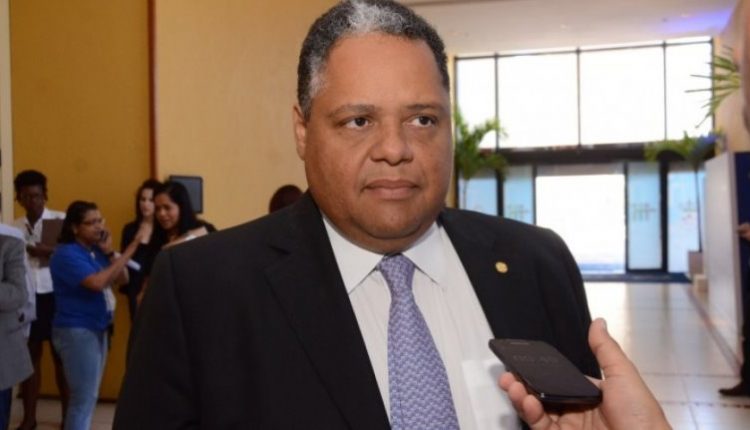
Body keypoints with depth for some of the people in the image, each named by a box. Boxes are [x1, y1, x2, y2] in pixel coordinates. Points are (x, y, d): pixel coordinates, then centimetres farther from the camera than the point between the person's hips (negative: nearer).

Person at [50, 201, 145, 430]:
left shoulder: (96, 250, 7)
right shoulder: (67, 254, -17)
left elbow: (123, 279, 6)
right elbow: (97, 282, -30)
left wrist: (110, 253, -7)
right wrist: (129, 251, -30)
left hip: (97, 328, 9)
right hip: (76, 331, -8)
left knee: (88, 395, 16)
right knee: (84, 397, -5)